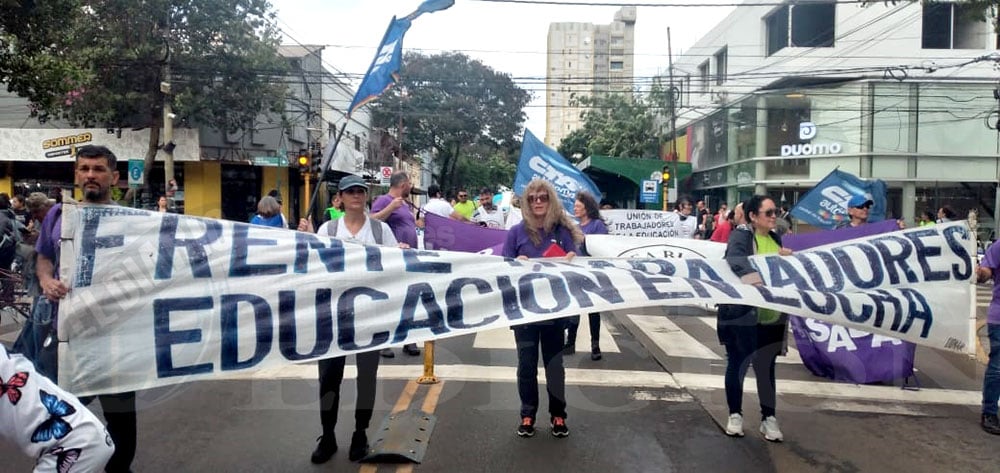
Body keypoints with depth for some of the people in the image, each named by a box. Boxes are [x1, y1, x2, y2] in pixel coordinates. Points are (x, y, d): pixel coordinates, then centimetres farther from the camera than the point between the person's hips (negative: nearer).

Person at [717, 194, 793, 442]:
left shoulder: (775, 238, 12)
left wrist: (785, 257, 2)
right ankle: (735, 414, 22)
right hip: (743, 315, -5)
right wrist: (752, 275, -46)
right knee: (738, 365, 8)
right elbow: (735, 259, -28)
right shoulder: (740, 235, -9)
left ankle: (768, 418, 22)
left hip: (771, 317, 6)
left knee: (766, 368, 12)